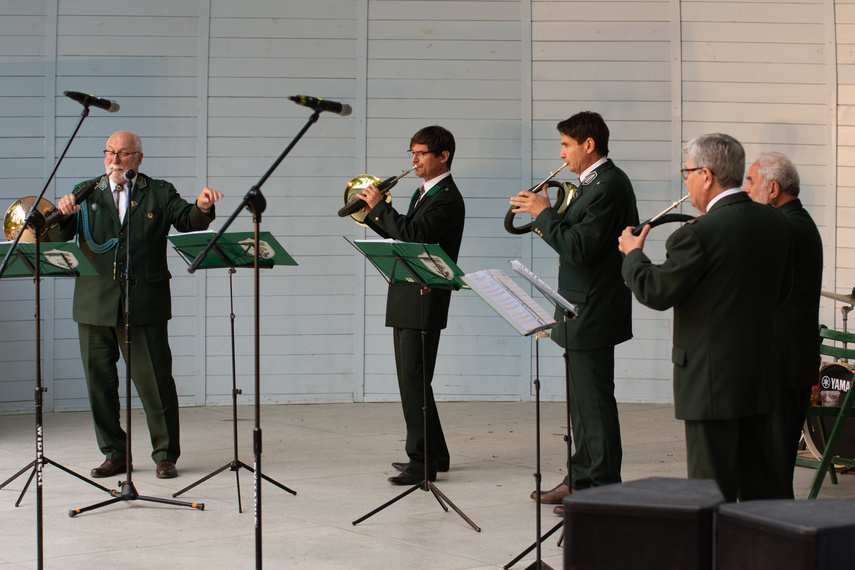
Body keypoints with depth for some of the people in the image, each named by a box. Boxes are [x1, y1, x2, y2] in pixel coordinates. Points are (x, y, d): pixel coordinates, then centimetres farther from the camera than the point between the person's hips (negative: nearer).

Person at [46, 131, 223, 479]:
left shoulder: (159, 193, 8)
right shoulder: (87, 195, 11)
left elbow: (188, 221, -5)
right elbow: (58, 239, 2)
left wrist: (203, 208, -28)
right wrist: (63, 215, -21)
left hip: (143, 305, -2)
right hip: (95, 305, 2)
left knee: (155, 381, -2)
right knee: (99, 382, 7)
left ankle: (165, 454, 9)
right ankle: (114, 454, 19)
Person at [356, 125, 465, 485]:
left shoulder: (447, 199, -12)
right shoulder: (423, 194, 19)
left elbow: (413, 234, -26)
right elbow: (401, 237, 20)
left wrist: (380, 206, -18)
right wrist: (372, 213, 8)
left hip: (424, 303, -10)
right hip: (405, 302, 10)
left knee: (415, 381, -12)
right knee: (410, 381, 14)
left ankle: (422, 463, -10)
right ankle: (435, 455, 24)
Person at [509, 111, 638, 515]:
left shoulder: (607, 187, -19)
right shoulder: (600, 182, 14)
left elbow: (579, 249, -26)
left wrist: (544, 213, -17)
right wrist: (548, 216, 3)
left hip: (592, 313, -11)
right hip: (583, 311, 11)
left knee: (594, 399, -5)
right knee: (581, 398, 17)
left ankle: (603, 488, 2)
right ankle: (581, 477, 27)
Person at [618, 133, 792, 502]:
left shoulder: (700, 234, -20)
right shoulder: (774, 222, 4)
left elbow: (656, 292, -13)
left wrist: (633, 254, 3)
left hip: (712, 380, -8)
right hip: (760, 373, 8)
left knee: (713, 488, 0)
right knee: (754, 478, 17)